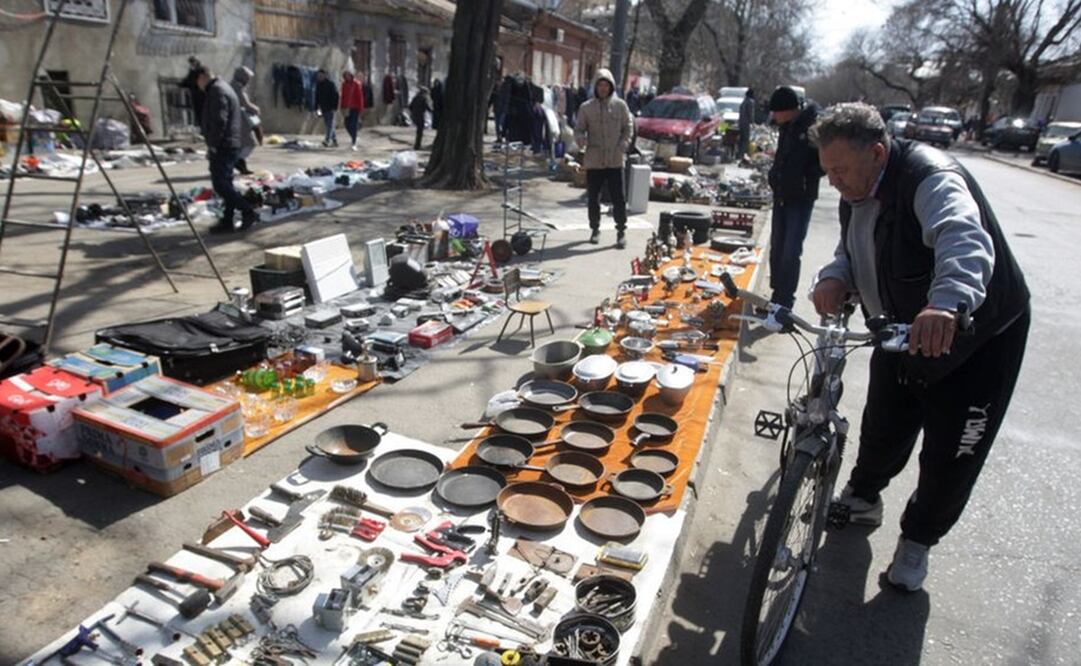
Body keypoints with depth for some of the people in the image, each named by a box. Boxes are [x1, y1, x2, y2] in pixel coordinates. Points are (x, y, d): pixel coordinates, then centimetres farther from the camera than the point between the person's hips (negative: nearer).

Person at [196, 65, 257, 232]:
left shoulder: (217, 91, -12)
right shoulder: (223, 88, 21)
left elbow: (219, 122, -22)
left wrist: (212, 145, -18)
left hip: (223, 147, -10)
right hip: (231, 145, 10)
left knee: (220, 184, -11)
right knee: (225, 183, 10)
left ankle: (248, 212, -12)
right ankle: (227, 221, 12)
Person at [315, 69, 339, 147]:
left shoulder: (330, 84, -8)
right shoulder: (318, 85, 11)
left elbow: (335, 96, -11)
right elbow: (317, 97, 16)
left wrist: (334, 107, -17)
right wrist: (317, 107, 11)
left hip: (330, 108, -7)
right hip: (323, 108, 7)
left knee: (330, 124, -12)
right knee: (327, 125, 9)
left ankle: (327, 140, -21)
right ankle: (334, 141, 16)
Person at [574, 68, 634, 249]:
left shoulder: (620, 105, 3)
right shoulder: (586, 107, 4)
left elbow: (628, 128, 8)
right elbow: (579, 129, 6)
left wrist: (622, 147, -7)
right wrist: (581, 139, -17)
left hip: (615, 161, -1)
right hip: (593, 161, 1)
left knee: (618, 198, -2)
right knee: (593, 198, 9)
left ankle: (621, 231, 8)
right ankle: (595, 229, 24)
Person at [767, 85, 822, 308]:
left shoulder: (815, 125, -17)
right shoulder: (788, 125, 6)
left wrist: (806, 178, -17)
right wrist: (776, 175, 10)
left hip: (801, 198, -8)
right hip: (781, 195, 8)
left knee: (791, 252, -5)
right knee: (776, 249, 13)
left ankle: (785, 301, 3)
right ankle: (777, 296, 24)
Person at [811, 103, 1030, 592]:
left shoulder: (931, 178, -29)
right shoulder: (858, 193, -2)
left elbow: (965, 240, -47)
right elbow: (852, 251, 6)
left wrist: (947, 303, -67)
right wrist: (834, 278, -18)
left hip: (976, 334, -7)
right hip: (901, 331, 7)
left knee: (951, 455, 4)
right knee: (883, 428, 18)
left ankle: (917, 540, 27)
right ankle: (863, 496, 43)